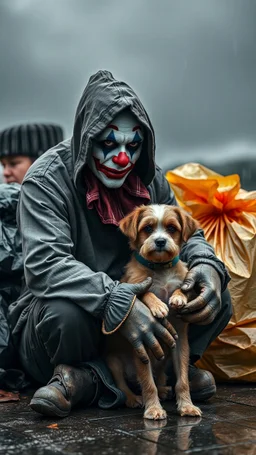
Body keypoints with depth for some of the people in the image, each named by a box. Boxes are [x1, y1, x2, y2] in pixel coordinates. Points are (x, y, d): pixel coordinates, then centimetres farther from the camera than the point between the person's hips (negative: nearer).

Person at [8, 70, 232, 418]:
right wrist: (115, 301, -43)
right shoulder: (47, 179, -15)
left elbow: (186, 234, 7)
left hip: (134, 306, 6)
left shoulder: (151, 180, 2)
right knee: (66, 310, -39)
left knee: (214, 299, -13)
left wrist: (207, 265, -20)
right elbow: (44, 263, -28)